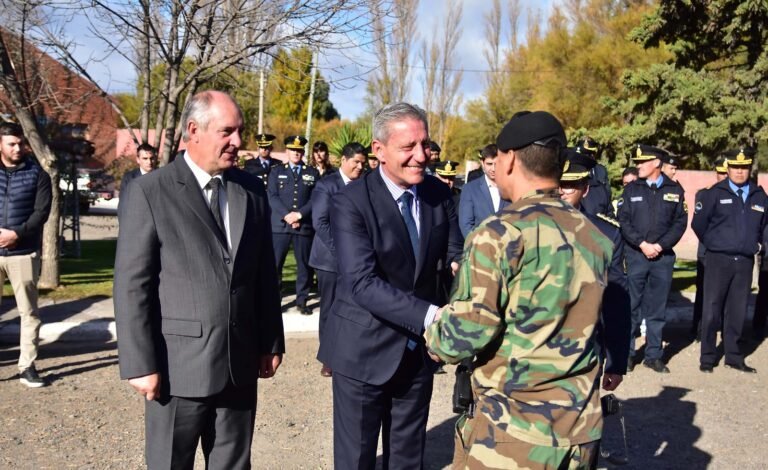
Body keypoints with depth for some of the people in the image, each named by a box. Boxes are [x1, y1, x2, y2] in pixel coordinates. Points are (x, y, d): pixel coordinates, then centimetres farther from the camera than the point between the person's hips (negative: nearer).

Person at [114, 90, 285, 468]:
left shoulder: (252, 190, 6)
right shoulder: (150, 192, -8)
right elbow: (131, 284, -9)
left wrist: (270, 341, 11)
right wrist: (140, 363, -10)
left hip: (240, 362, 4)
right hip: (178, 365, -4)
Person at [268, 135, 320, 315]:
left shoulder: (313, 173, 12)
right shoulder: (276, 171, 12)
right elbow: (272, 196, 0)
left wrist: (299, 214, -13)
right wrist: (286, 215, -14)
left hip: (305, 225, 1)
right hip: (280, 225, 0)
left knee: (304, 265, 4)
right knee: (274, 263, -1)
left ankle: (302, 301, 14)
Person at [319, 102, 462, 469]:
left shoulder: (439, 194, -1)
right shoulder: (351, 202, -18)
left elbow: (454, 256, 4)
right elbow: (362, 283, -27)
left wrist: (456, 269, -21)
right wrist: (431, 316, -37)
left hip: (419, 349, 5)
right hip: (364, 350, -5)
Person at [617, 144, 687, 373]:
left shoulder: (675, 190, 6)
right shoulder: (631, 189, 5)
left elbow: (680, 222, 2)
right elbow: (623, 221, -1)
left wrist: (660, 245, -9)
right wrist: (642, 244, -11)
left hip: (663, 256, 1)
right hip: (635, 255, -1)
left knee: (657, 309, 7)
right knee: (631, 305, 2)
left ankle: (653, 355, 16)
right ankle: (626, 353, 12)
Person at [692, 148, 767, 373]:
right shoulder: (715, 193, -1)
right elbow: (698, 223, 3)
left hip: (745, 261, 3)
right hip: (718, 260, -3)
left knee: (738, 312, 8)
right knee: (711, 310, -1)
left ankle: (735, 357, 18)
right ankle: (707, 358, 7)